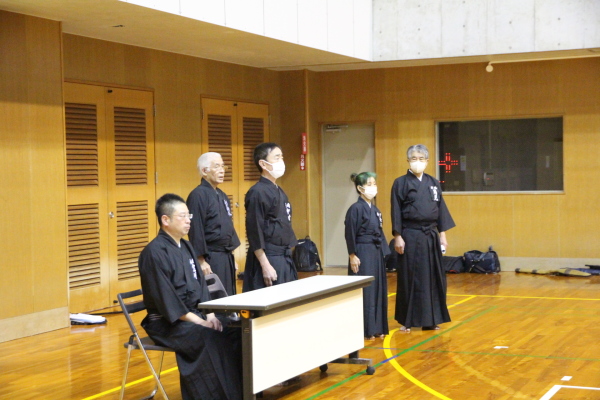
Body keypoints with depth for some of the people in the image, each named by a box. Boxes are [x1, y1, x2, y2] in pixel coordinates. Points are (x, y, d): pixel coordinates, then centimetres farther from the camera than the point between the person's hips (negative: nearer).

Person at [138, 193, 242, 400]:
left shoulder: (186, 247, 12)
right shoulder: (154, 252, -15)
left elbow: (201, 285, 14)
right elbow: (165, 298, -20)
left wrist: (209, 314, -3)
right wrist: (198, 321, -20)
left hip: (194, 313, 8)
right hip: (167, 322, -8)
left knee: (233, 332, -12)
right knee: (210, 339, -30)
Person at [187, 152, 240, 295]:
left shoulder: (222, 196, 14)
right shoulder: (198, 196, -13)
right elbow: (196, 231, -17)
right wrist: (201, 262, -19)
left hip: (226, 258, 9)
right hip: (210, 260, -9)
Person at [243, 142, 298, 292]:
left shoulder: (280, 192, 14)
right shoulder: (257, 193, -14)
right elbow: (254, 233, -17)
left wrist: (287, 254, 17)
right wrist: (265, 266, -19)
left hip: (285, 258, 9)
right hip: (267, 258, -9)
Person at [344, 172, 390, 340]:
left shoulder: (375, 210, 12)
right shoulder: (356, 209, -12)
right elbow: (350, 235, -14)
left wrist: (382, 252, 13)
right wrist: (352, 256, -16)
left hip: (376, 253, 8)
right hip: (362, 254, -8)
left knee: (378, 289, 11)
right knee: (365, 291, -5)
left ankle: (378, 327, 20)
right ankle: (365, 330, 2)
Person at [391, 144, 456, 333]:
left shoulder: (433, 183, 10)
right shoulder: (401, 183, -4)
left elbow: (441, 209, 11)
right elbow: (396, 212, -6)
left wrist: (442, 234, 7)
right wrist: (397, 237, -11)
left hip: (431, 236, 5)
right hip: (410, 236, -4)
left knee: (433, 278, 7)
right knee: (410, 279, 1)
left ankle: (431, 319, 17)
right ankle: (407, 320, 10)